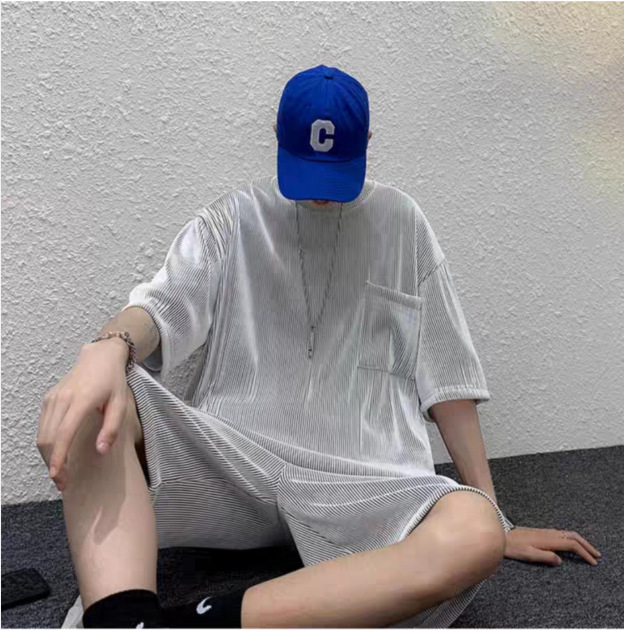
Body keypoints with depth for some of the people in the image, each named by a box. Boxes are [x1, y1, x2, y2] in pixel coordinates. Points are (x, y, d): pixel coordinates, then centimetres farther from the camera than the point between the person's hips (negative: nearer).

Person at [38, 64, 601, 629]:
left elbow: (444, 373, 9)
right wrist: (109, 349, -32)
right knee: (88, 409, -24)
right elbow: (167, 302, -6)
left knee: (474, 535, -32)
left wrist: (495, 519, 7)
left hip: (361, 479, 0)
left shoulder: (400, 223, 11)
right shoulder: (237, 217, 11)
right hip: (232, 459, 1)